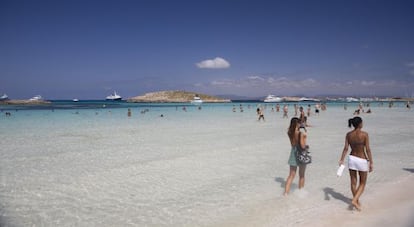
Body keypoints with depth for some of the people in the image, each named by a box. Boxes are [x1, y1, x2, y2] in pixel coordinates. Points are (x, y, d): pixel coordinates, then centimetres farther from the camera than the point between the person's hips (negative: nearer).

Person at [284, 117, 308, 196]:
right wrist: (304, 138, -7)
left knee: (291, 175, 10)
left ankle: (286, 192, 1)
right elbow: (303, 146, -22)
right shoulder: (300, 134, -19)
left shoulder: (289, 133, -4)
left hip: (293, 153, 4)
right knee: (301, 175, 16)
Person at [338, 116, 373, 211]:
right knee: (362, 183, 12)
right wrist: (371, 162, -7)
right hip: (362, 160, -4)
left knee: (353, 182, 15)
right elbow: (368, 149, -14)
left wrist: (341, 160, 0)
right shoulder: (364, 134, -15)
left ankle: (357, 201, 30)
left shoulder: (348, 134, -4)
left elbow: (346, 148, -4)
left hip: (352, 158, 4)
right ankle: (355, 200, -4)